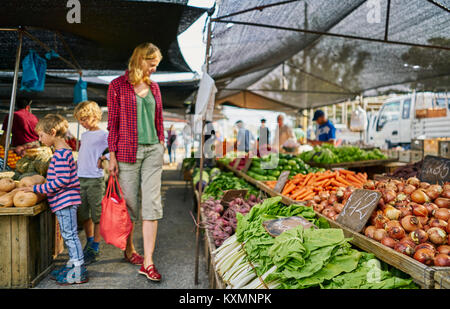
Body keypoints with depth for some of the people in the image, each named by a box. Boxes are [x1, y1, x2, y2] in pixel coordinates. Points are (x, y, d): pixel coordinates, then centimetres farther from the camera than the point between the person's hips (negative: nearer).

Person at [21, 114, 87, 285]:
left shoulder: (61, 154, -18)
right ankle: (73, 263, 28)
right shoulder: (63, 152, 14)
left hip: (65, 200, -10)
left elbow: (62, 180, -23)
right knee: (68, 234, 17)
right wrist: (39, 188, 18)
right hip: (62, 201, 10)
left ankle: (79, 271, 2)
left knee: (69, 234, -5)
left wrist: (37, 189, -18)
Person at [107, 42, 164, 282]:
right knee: (130, 203, 6)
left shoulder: (154, 87, 13)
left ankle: (147, 262, 1)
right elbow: (113, 123, -2)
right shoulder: (118, 86, 0)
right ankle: (129, 249, 30)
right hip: (128, 151, -4)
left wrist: (161, 148, 13)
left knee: (152, 204, -3)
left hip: (153, 150, 4)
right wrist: (112, 155, -6)